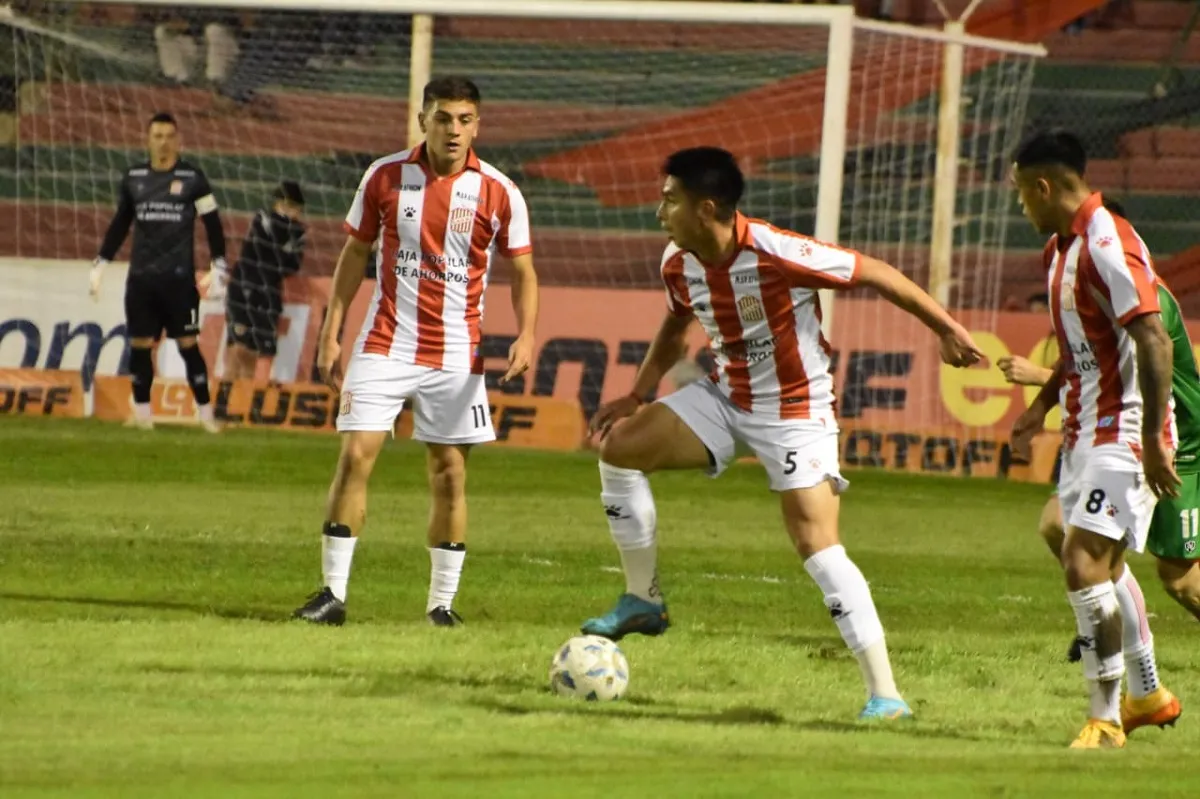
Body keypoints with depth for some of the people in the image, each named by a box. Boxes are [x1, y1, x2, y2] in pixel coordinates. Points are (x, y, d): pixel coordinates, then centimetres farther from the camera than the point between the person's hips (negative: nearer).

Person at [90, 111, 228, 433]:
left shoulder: (193, 177, -1)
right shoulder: (133, 178, 8)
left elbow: (213, 226, 2)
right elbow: (119, 225, 17)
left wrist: (218, 270, -4)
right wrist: (99, 265, 14)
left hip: (179, 278, -3)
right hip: (140, 278, 3)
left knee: (188, 344, -5)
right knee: (139, 345, 2)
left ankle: (205, 414, -1)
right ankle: (142, 413, 11)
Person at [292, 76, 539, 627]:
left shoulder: (498, 193, -4)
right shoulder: (385, 177, -1)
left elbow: (522, 273, 3)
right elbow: (354, 254, 9)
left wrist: (525, 336, -14)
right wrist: (331, 335, 4)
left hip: (455, 354, 0)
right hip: (385, 345, 0)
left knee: (449, 473, 2)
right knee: (355, 457, -9)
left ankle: (442, 602, 10)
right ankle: (333, 593, -5)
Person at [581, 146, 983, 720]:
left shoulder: (776, 254, -28)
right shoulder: (678, 266, -6)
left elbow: (875, 274, -19)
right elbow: (675, 327, 17)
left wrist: (946, 329, -17)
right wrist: (637, 396, 9)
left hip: (795, 410, -7)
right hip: (725, 396, 7)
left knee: (816, 544, -16)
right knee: (619, 447, -1)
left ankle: (885, 694, -15)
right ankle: (643, 601, 12)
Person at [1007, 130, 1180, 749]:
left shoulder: (1108, 246, -19)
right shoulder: (1060, 249, 13)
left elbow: (1153, 341, -24)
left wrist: (1151, 440, -26)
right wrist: (1041, 407, 22)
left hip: (1122, 435, -10)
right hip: (1084, 433, 10)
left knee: (1084, 566, -16)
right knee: (1104, 569, 16)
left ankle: (1105, 720, -10)